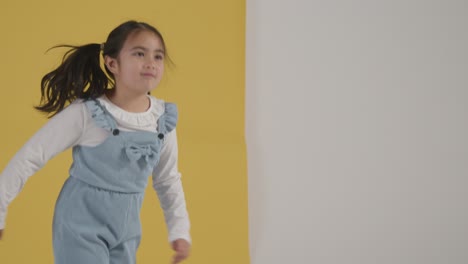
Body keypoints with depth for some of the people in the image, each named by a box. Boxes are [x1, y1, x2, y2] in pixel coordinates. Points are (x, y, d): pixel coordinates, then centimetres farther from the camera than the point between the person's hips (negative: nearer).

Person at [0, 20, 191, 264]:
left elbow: (168, 180, 12)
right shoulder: (86, 112, -18)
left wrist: (180, 230, 9)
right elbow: (30, 157, -13)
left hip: (126, 229, 5)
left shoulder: (164, 120, -3)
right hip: (82, 224, -5)